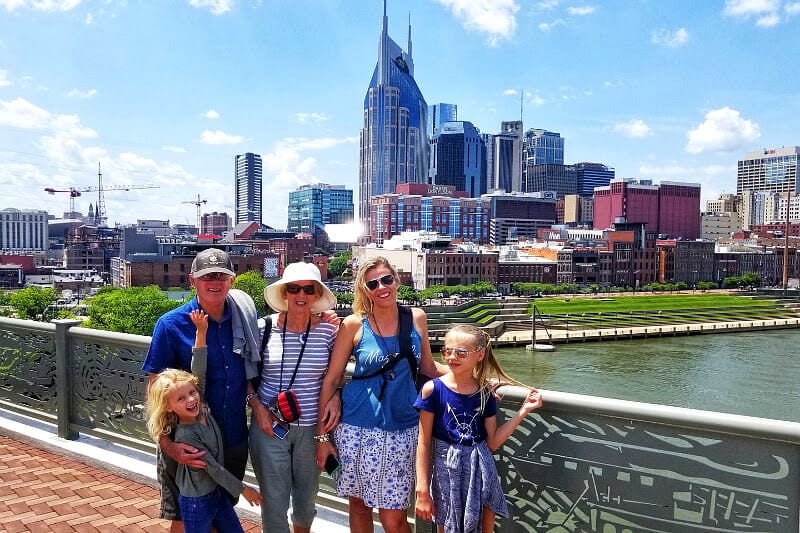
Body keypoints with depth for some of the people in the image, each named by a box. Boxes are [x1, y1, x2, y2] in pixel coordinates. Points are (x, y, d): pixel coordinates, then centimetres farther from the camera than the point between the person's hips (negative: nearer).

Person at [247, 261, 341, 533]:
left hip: (312, 427, 2)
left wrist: (335, 398, -10)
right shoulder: (264, 327, -8)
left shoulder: (329, 329, -7)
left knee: (307, 499, 19)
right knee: (274, 501, 6)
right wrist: (256, 404, -8)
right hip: (269, 426, -1)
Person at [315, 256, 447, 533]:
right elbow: (330, 379, -3)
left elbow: (427, 367, 13)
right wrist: (322, 435, -3)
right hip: (358, 427, 0)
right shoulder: (353, 325, -7)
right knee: (359, 503, 15)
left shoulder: (416, 318, 1)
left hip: (402, 427, 1)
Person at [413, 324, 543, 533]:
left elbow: (493, 442, 2)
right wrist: (422, 491, -8)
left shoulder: (485, 392, -1)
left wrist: (523, 411, -3)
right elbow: (424, 444, -8)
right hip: (447, 474, -2)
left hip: (481, 471, 3)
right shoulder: (433, 389, -11)